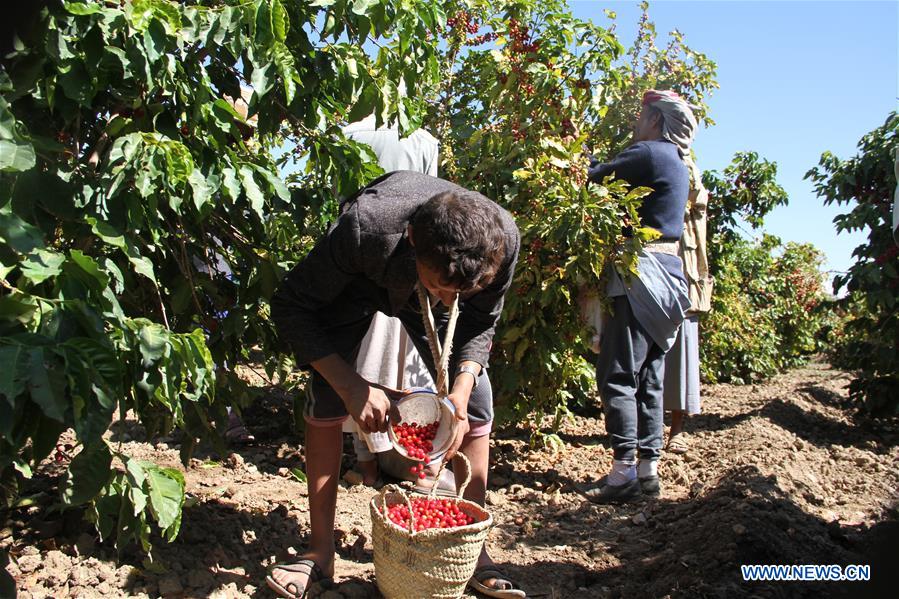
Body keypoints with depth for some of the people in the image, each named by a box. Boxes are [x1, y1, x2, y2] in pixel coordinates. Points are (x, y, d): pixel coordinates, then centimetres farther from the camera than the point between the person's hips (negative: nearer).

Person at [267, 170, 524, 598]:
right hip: (359, 281, -2)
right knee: (326, 400, -15)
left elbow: (481, 321, -15)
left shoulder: (503, 240, -35)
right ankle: (320, 552, 1)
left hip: (426, 279, 2)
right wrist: (351, 386, -37)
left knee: (476, 407, -8)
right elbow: (290, 307, -29)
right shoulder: (363, 229, -44)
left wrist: (461, 388, -31)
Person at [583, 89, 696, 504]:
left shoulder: (646, 153, -7)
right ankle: (649, 467, 14)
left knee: (617, 374, -8)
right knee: (649, 376, 10)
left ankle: (624, 470, -8)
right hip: (670, 273, 9)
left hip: (642, 272, -9)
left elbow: (593, 178, -7)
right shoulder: (678, 167, 21)